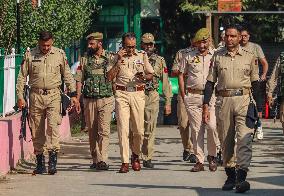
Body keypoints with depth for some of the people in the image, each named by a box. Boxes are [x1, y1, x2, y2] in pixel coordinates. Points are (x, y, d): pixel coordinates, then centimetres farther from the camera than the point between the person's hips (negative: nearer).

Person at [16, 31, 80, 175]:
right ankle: (40, 162, 12)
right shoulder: (29, 55, 4)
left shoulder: (59, 55, 5)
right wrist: (20, 96, 2)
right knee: (37, 130, 3)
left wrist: (73, 95, 8)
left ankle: (53, 159, -20)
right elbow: (22, 77, 9)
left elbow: (67, 76, 12)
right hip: (36, 95, 1)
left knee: (53, 125, -17)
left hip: (53, 95, -1)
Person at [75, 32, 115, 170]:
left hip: (106, 99, -3)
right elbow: (79, 80, 8)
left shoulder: (110, 58, 3)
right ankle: (95, 160, 13)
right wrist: (77, 99, 1)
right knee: (92, 131, 6)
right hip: (89, 100, 3)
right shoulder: (84, 59, 8)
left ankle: (103, 160, -17)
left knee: (104, 130, -11)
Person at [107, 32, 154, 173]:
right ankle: (125, 162, -7)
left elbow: (151, 75, 17)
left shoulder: (142, 56, 10)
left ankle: (136, 155, 26)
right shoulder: (117, 57, 6)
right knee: (123, 129, -8)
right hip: (121, 94, -1)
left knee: (139, 130, 1)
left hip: (138, 94, 1)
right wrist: (119, 61, -9)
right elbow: (109, 77, -3)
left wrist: (143, 77, -5)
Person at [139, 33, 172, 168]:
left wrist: (168, 102, 5)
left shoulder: (159, 61, 10)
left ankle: (147, 158, 2)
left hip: (152, 97, 1)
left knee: (150, 129, -3)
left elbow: (165, 82, 10)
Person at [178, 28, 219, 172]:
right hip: (193, 97, 2)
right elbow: (181, 75, 14)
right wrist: (183, 96, 7)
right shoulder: (189, 57, 8)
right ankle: (199, 161, 6)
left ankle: (212, 156, 4)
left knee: (212, 126, -16)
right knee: (196, 129, 1)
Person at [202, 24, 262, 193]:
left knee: (244, 138, -15)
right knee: (227, 140, 6)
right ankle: (230, 175, 16)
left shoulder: (249, 57, 7)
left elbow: (255, 83, 11)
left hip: (244, 99, -2)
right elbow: (210, 82, 11)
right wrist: (206, 105, 2)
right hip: (224, 101, 2)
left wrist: (258, 107, 7)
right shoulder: (217, 57, 10)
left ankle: (241, 177, -21)